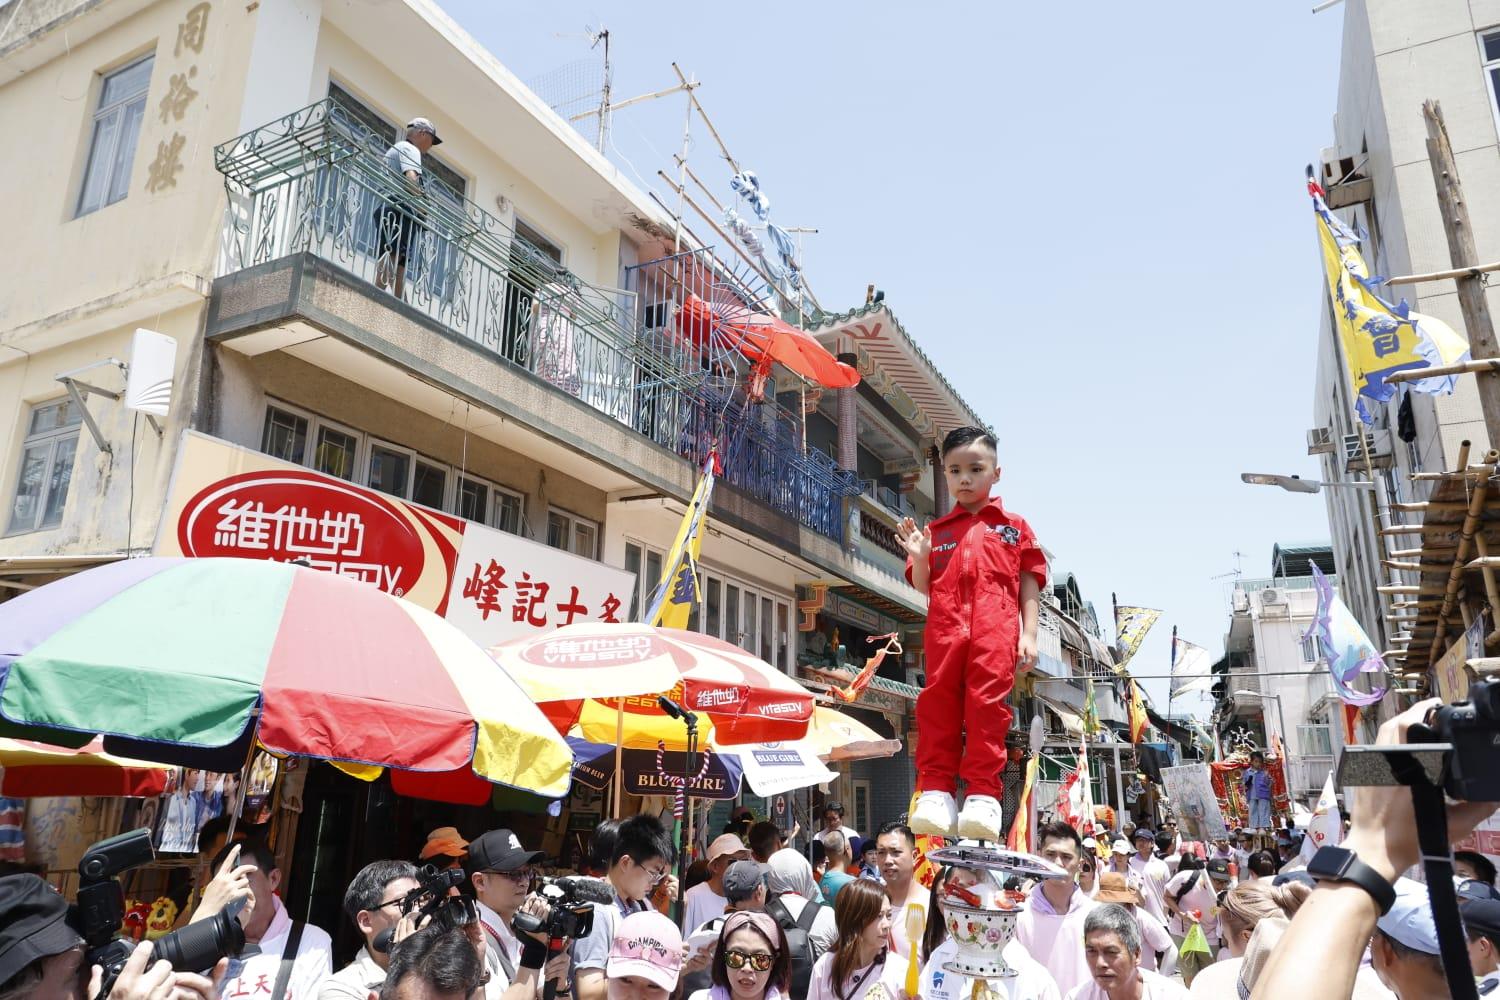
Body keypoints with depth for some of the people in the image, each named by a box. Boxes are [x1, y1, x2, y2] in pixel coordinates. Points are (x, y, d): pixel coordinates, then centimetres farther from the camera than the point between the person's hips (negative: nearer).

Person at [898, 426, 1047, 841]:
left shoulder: (1013, 526, 17)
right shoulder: (936, 531, 21)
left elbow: (1028, 582, 13)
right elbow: (923, 586, 17)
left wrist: (1029, 633, 2)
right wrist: (920, 557, -3)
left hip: (995, 630, -2)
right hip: (944, 629, 2)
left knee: (987, 704, -9)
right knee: (938, 703, -5)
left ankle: (983, 794, -4)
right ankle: (936, 791, -1)